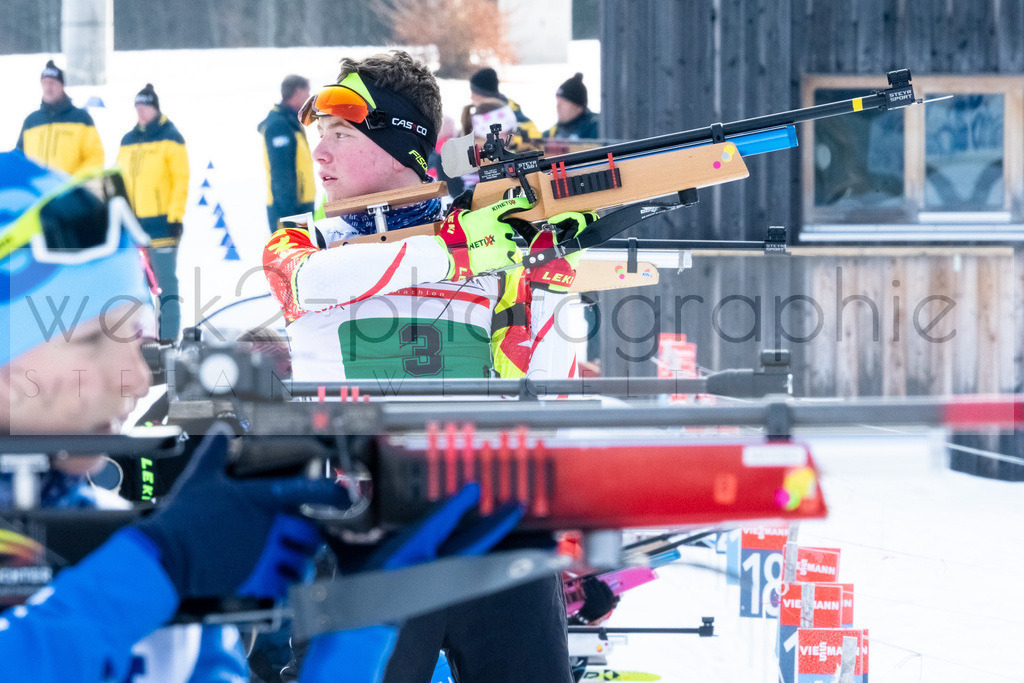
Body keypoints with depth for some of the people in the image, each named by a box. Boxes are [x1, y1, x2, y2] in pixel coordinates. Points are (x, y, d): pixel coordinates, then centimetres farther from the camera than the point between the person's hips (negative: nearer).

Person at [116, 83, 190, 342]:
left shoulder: (170, 138, -2)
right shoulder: (128, 141, 15)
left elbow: (181, 179, -7)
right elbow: (119, 181, 20)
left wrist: (175, 216, -13)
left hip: (162, 221, -6)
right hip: (133, 222, 6)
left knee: (166, 281, -8)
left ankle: (168, 337, -7)